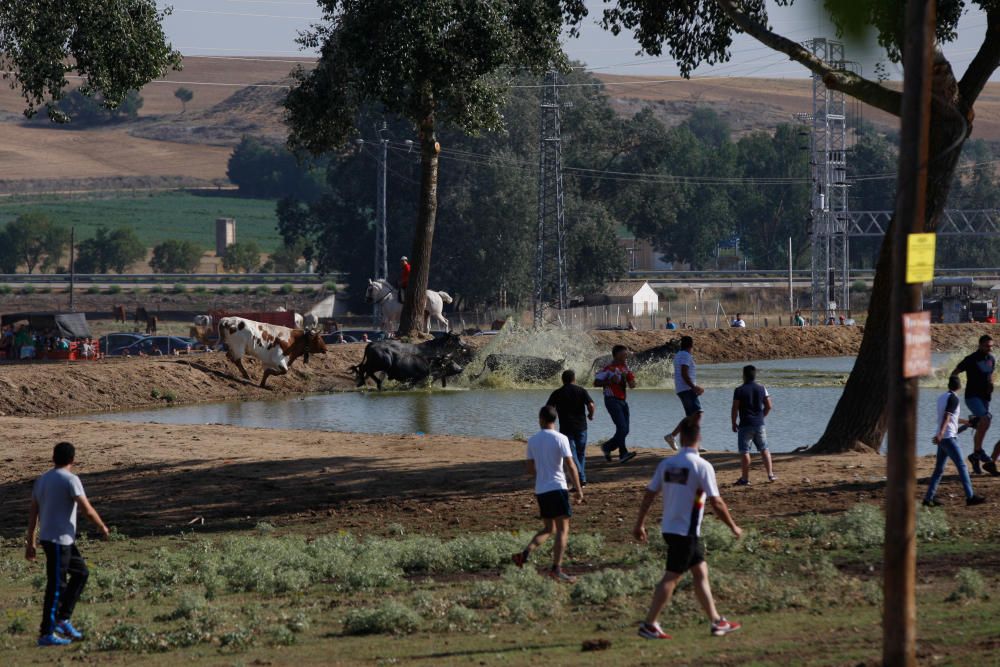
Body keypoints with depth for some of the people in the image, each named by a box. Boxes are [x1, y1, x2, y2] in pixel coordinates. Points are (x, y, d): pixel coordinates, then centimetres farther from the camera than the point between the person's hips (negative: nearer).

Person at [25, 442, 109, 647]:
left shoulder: (42, 480, 11)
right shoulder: (70, 480, -13)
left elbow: (33, 512, 13)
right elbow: (87, 510, -18)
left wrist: (30, 542, 17)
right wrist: (102, 527, -1)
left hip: (47, 538, 9)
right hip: (59, 540, -9)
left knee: (81, 573, 18)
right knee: (56, 586, -4)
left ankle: (62, 620, 16)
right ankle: (46, 634, -2)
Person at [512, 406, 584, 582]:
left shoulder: (532, 441, 6)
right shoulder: (560, 439, -7)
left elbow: (530, 469, 11)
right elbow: (571, 466, -11)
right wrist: (578, 489, -5)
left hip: (540, 490, 5)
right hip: (557, 488, -5)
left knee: (549, 529, 18)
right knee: (563, 529, -2)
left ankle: (526, 553, -1)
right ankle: (556, 568, -10)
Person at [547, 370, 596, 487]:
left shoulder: (557, 394, 0)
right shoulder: (581, 391, 1)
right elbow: (591, 406, -10)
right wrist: (590, 415, 10)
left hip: (566, 428, -2)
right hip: (581, 427, 2)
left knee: (571, 455, -4)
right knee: (581, 453, 16)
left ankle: (580, 478, -19)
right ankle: (582, 480, 18)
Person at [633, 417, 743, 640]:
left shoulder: (666, 464, 2)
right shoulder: (702, 466, -15)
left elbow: (649, 495, 5)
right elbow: (716, 503, -16)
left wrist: (639, 524, 14)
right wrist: (733, 527, -4)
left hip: (669, 528, 7)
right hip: (686, 532, -7)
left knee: (701, 572, 15)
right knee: (671, 577, -2)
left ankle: (717, 622, 19)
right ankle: (649, 625, -3)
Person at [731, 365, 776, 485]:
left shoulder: (739, 390, -9)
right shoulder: (761, 388, 4)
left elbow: (735, 409, -9)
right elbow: (768, 406, 6)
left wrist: (734, 423, 2)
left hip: (745, 425, -4)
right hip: (759, 424, 4)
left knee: (744, 451, 0)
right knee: (764, 449, 15)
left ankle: (745, 478, -1)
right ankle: (770, 474, 13)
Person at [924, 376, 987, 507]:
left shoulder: (942, 397, 17)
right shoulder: (953, 398, -10)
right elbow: (947, 416, -24)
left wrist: (966, 422, 46)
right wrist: (941, 433, -35)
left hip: (942, 438, 9)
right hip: (948, 437, -9)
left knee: (939, 469, 10)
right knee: (961, 466, -6)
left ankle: (929, 498, 7)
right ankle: (970, 497, -8)